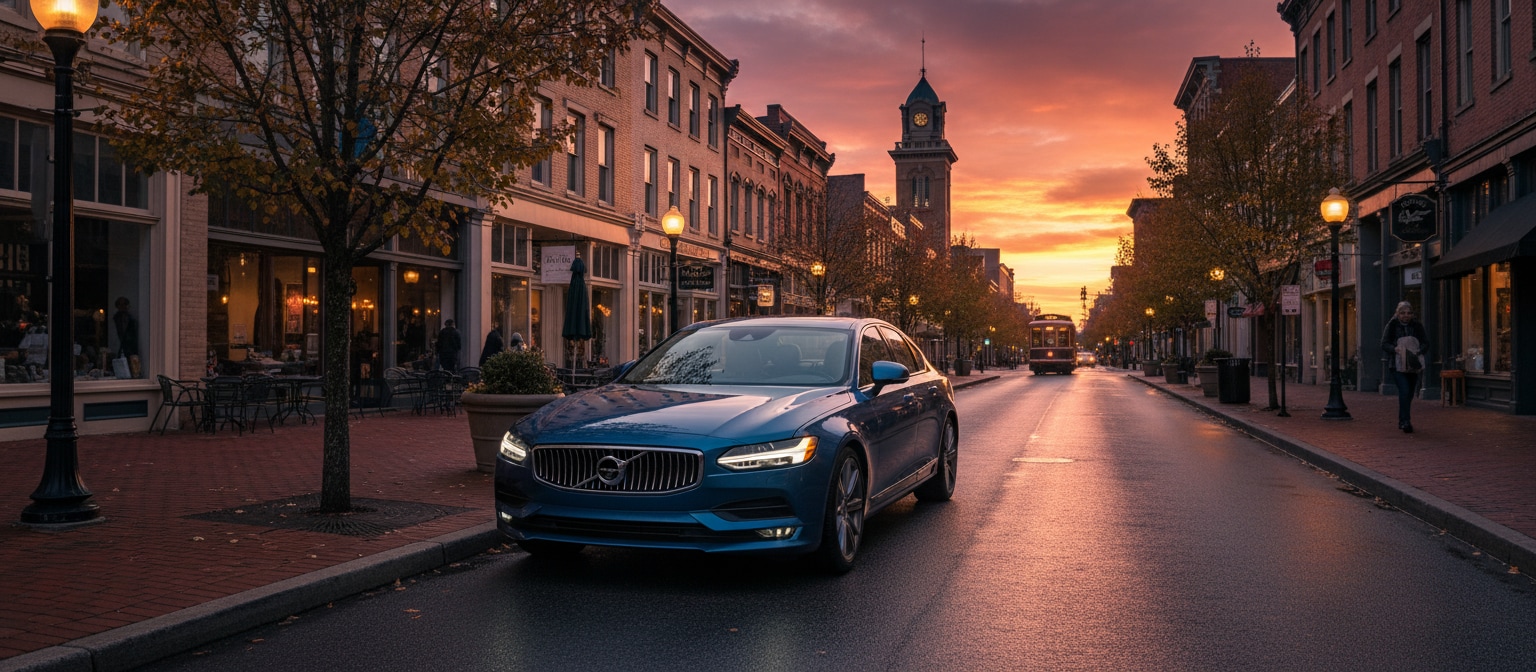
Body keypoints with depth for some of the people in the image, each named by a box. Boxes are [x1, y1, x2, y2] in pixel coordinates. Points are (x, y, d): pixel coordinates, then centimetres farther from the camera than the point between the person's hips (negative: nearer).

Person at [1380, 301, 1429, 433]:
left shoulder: (1417, 326, 8)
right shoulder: (1392, 325, 0)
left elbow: (1426, 343, 2)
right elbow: (1384, 344, -4)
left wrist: (1419, 351, -20)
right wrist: (1395, 349, -25)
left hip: (1413, 365, 4)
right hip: (1397, 365, -4)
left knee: (1409, 394, 11)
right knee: (1404, 391, -19)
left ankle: (1402, 421, 27)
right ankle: (1405, 422, -20)